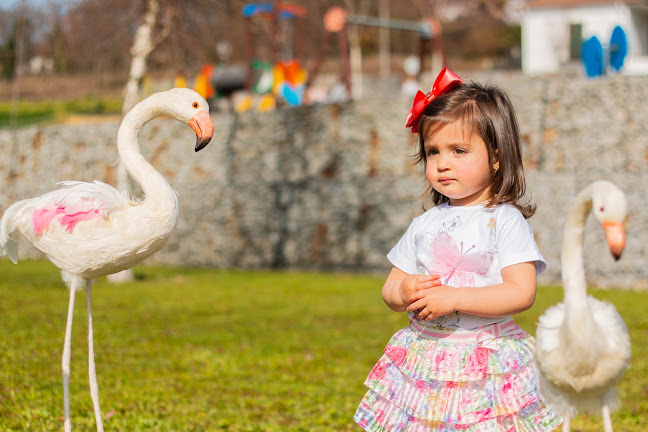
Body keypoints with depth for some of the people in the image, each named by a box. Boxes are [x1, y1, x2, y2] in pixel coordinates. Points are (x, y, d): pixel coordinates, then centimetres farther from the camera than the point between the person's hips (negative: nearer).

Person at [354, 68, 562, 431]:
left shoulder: (506, 221, -6)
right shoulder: (425, 224, 9)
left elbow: (522, 293, -15)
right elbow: (390, 289, 14)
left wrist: (454, 298, -21)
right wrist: (404, 292, -10)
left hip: (487, 362, -4)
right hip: (425, 358, 4)